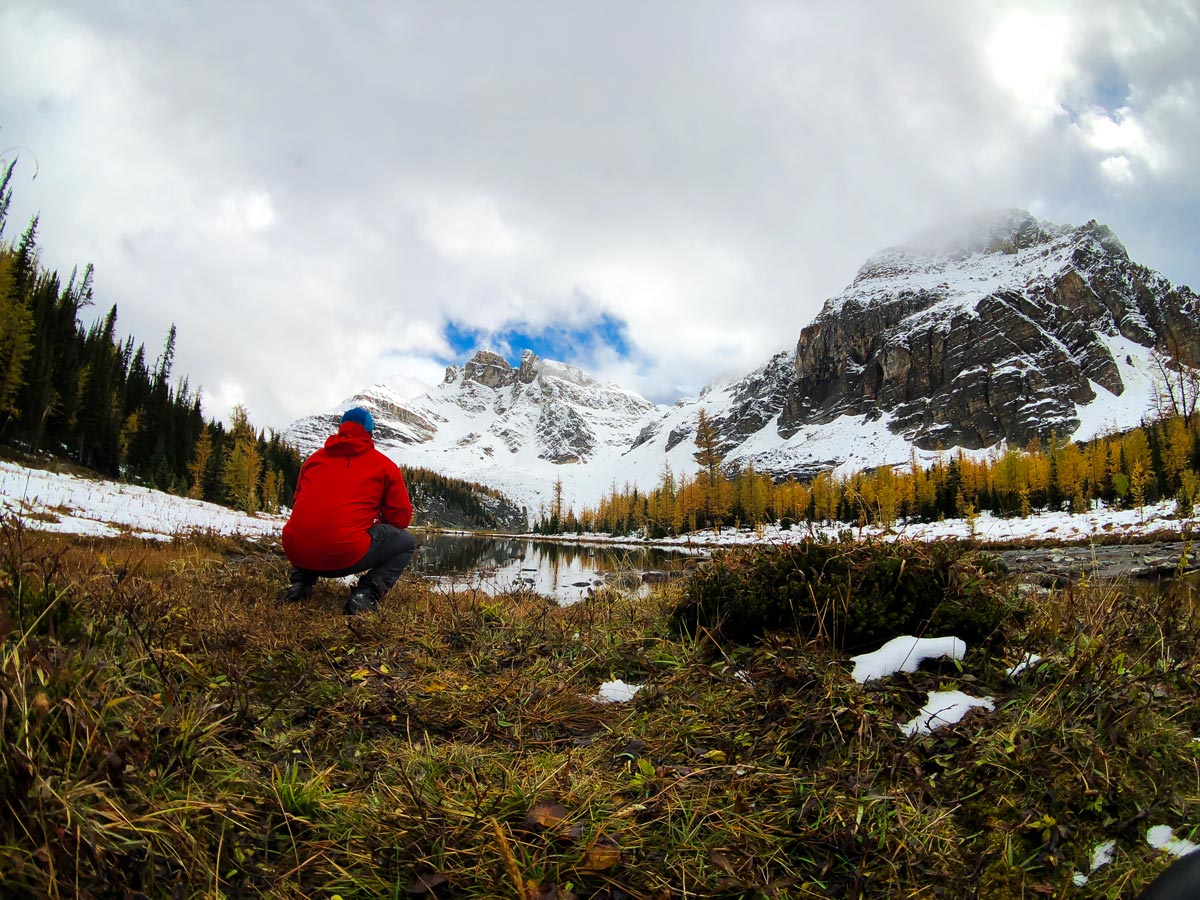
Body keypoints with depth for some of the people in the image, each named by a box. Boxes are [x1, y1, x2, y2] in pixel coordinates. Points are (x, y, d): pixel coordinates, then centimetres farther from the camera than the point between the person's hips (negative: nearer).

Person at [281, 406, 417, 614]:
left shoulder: (314, 458, 19)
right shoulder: (384, 465, 8)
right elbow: (401, 517, 9)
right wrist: (375, 525, 31)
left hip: (295, 552, 6)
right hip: (344, 556, -5)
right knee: (407, 542, 18)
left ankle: (300, 582, 17)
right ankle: (366, 592, -3)